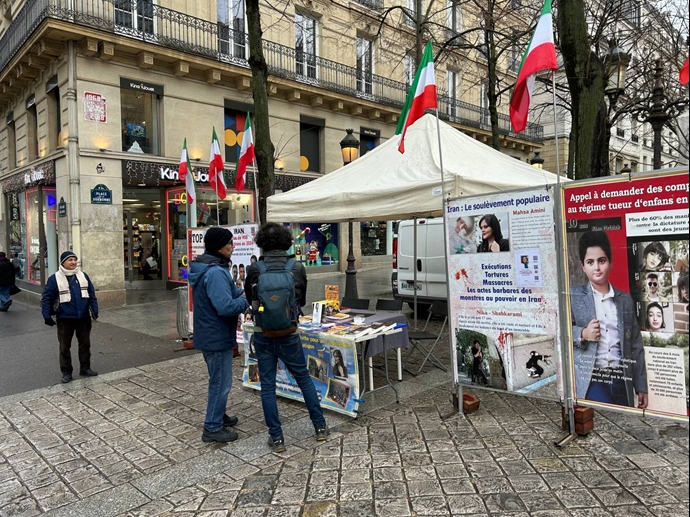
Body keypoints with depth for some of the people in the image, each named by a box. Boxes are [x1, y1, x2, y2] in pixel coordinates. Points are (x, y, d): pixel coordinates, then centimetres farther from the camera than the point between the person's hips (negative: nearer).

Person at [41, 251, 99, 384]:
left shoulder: (83, 275, 5)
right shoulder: (54, 278, -6)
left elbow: (92, 294, 8)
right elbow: (46, 298, -5)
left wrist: (94, 310, 2)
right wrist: (47, 316, -9)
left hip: (83, 318, 3)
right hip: (65, 319, -3)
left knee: (85, 344, 11)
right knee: (65, 347, 6)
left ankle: (85, 368, 23)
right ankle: (66, 372, 17)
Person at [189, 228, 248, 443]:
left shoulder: (206, 267, 9)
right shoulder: (215, 272, -25)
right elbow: (226, 307, -30)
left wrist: (242, 292, -1)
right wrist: (248, 299, -15)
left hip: (210, 334, 10)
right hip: (217, 336, -10)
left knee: (218, 380, 23)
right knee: (221, 382, 2)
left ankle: (218, 415, 37)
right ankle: (213, 428, 13)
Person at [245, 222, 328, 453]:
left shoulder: (254, 269, -9)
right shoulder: (297, 268, -8)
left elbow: (249, 299, 8)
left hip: (263, 335, 0)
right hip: (288, 335, 0)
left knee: (267, 386, 9)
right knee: (304, 378, 17)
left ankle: (276, 438, 15)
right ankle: (320, 427, 25)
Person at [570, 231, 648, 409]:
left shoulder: (625, 299, 11)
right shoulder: (572, 296, 0)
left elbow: (636, 347, 12)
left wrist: (641, 387, 10)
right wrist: (582, 334, -18)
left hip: (621, 381, 4)